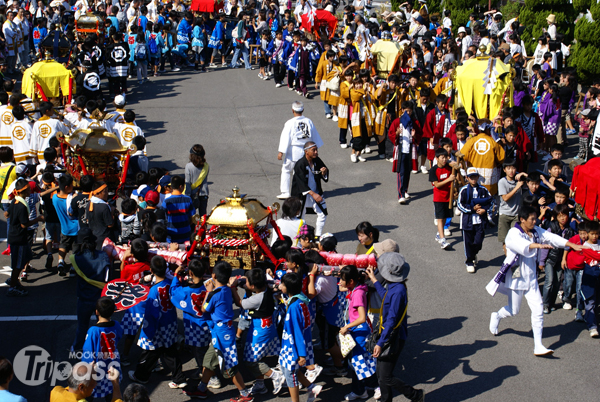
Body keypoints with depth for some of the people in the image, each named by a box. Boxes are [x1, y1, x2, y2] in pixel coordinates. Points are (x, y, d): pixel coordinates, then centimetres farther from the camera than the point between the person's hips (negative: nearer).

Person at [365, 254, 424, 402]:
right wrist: (374, 280, 34)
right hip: (388, 335, 10)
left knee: (386, 377, -2)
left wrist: (380, 343, -27)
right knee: (380, 373, 17)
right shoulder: (393, 286, 3)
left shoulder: (398, 291, -26)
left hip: (393, 338, -10)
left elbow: (391, 320, -28)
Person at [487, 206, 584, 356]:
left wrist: (573, 245, -13)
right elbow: (521, 244, -39)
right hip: (516, 277, -6)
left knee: (538, 308, -4)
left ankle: (538, 346, -1)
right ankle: (496, 316, 44)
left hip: (531, 278, 6)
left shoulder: (536, 231, 4)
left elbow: (552, 238, -2)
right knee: (513, 311, 8)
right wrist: (538, 245, -57)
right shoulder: (514, 233, -19)